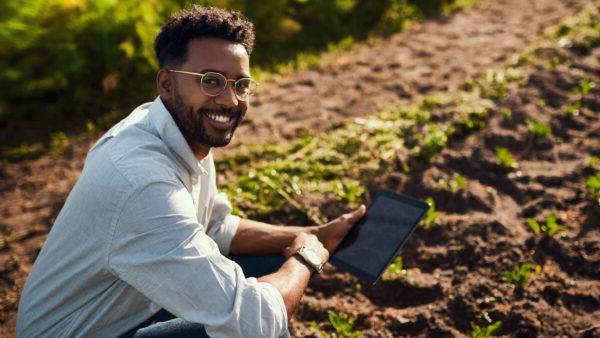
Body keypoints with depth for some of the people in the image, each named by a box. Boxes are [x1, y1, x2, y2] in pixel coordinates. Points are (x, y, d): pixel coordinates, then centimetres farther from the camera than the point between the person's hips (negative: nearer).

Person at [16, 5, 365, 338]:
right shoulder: (144, 181, -35)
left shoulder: (189, 133, -7)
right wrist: (305, 257, -16)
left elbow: (217, 228, 8)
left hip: (135, 304, 9)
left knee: (271, 264, 6)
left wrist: (316, 235, 0)